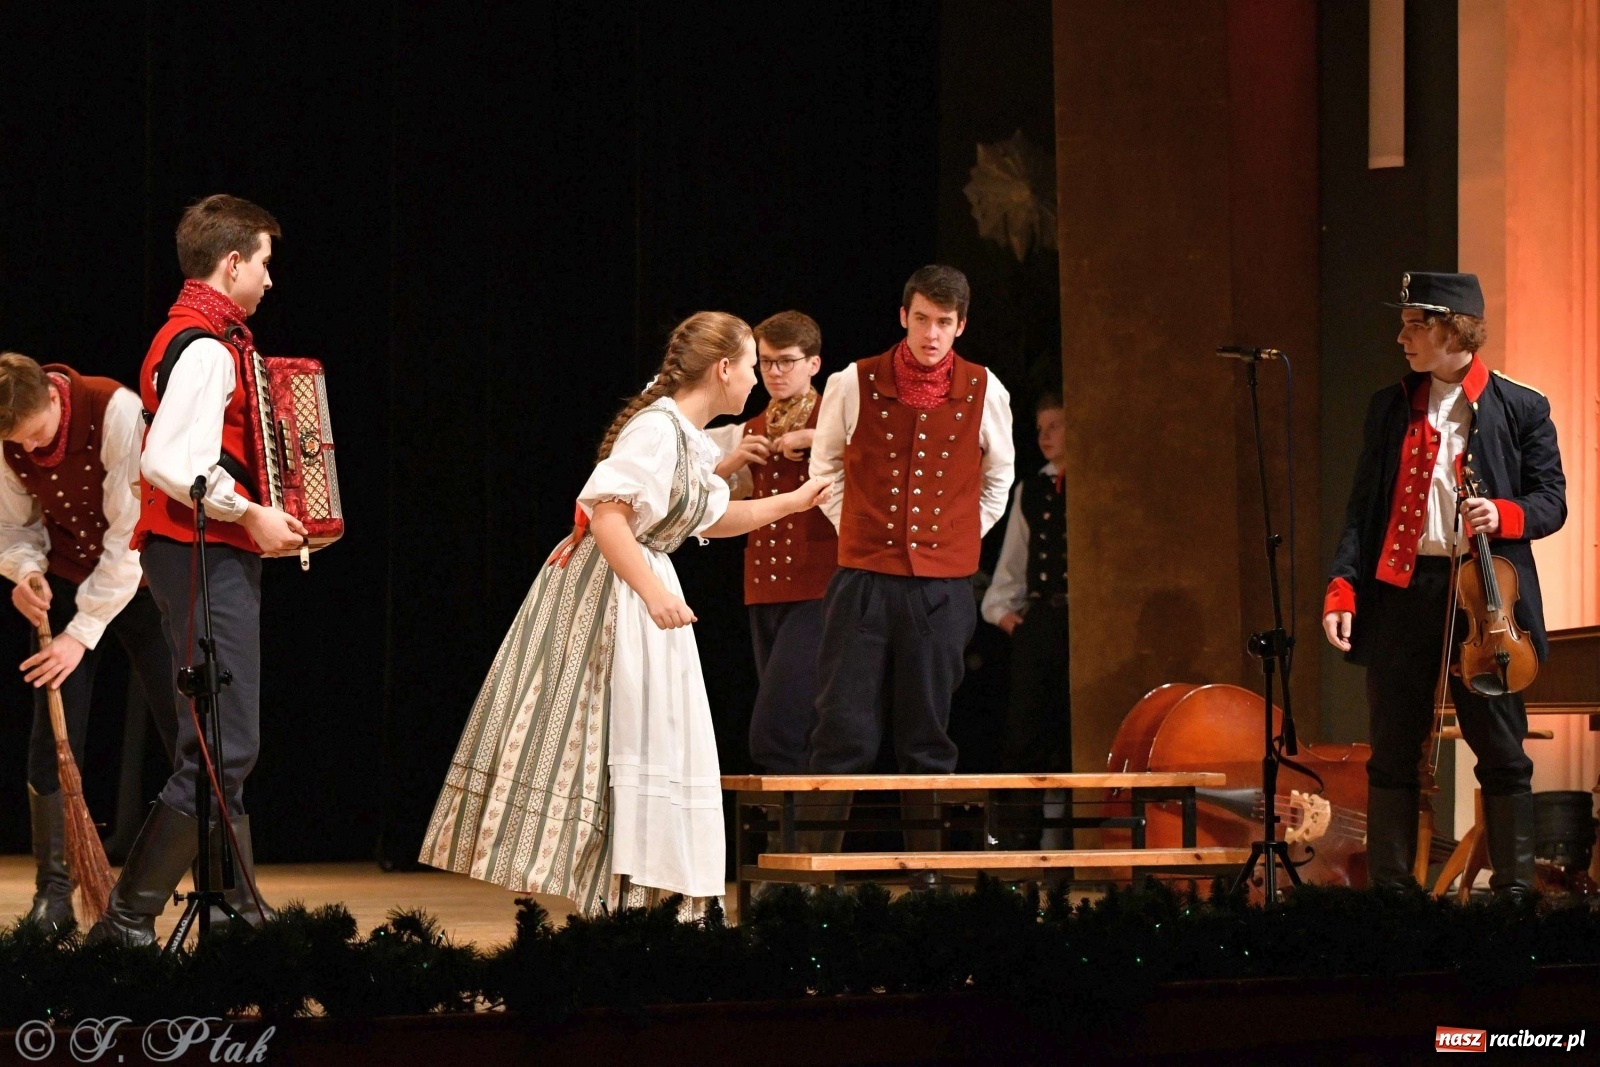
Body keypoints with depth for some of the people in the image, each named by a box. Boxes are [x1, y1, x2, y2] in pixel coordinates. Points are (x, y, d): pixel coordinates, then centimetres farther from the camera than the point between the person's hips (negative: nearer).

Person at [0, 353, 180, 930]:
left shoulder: (116, 412, -27)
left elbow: (130, 533, -26)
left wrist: (83, 632, -25)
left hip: (134, 584, -4)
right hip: (67, 585, 4)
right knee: (53, 741, -5)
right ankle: (53, 894, 1)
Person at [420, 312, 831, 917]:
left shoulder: (691, 441, 12)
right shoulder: (656, 429, -18)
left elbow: (713, 520, 29)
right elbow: (606, 513, -27)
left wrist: (793, 502, 29)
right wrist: (655, 592, -33)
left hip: (638, 590, 10)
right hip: (604, 597, -10)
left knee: (647, 748, 9)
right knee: (588, 738, -8)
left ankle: (623, 901, 12)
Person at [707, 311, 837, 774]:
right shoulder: (749, 435, 17)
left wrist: (816, 438, -19)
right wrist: (734, 462, 1)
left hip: (815, 593, -7)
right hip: (763, 592, 7)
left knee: (772, 735, -18)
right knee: (795, 732, 10)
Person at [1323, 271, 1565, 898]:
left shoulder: (1520, 409, 2)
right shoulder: (1389, 409, 12)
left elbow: (1551, 503, 4)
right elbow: (1363, 507, 10)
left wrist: (1503, 515, -17)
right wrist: (1343, 588, -2)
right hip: (1400, 589, 3)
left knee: (1502, 751, 1)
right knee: (1393, 751, 6)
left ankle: (1514, 891, 8)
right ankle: (1390, 890, 13)